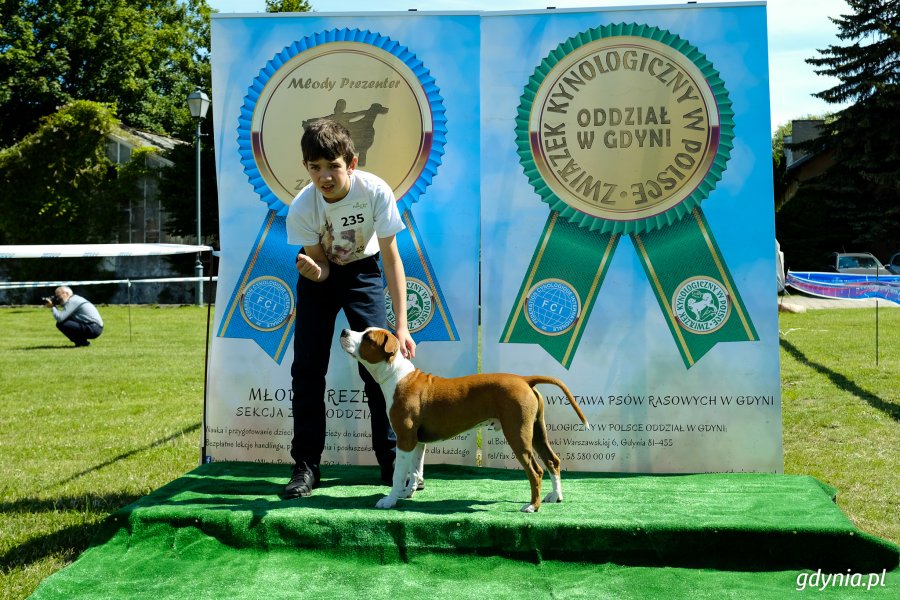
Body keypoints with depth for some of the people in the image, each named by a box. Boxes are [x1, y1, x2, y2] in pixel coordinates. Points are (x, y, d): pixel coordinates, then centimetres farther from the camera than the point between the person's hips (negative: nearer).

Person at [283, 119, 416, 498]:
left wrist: (402, 326, -26)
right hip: (320, 272, 1)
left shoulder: (376, 192, -30)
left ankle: (392, 460, 4)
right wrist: (315, 271, -42)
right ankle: (306, 465, 7)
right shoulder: (301, 208, -27)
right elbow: (321, 263, -15)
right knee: (307, 368, -4)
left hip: (363, 271, 0)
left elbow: (391, 258, -22)